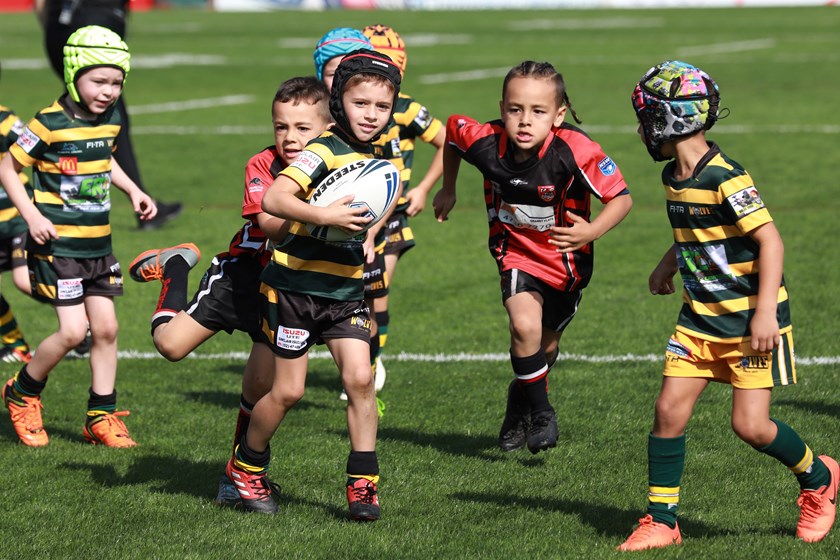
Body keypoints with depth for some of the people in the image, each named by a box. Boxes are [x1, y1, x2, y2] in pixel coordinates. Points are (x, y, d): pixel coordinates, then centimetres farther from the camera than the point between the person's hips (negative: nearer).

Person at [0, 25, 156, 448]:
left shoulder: (110, 120, 4)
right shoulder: (49, 125, -16)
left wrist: (133, 191, 12)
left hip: (97, 245, 7)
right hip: (57, 244, -7)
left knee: (106, 327, 6)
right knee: (73, 330, -10)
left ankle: (102, 417, 17)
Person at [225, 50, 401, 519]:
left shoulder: (374, 158, 8)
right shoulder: (324, 152, -17)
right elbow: (273, 200, -31)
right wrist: (324, 216, -38)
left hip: (346, 292, 6)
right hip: (296, 288, -6)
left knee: (360, 378, -9)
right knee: (288, 391, 3)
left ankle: (364, 483, -2)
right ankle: (248, 466, 26)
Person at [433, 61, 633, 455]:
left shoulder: (575, 152, -32)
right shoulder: (486, 142, -24)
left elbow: (621, 198, -23)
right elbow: (451, 129, 0)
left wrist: (591, 232, -39)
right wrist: (447, 190, 9)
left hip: (568, 260, 0)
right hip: (517, 253, 0)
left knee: (545, 346, 16)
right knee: (525, 326, -24)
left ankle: (521, 399, 48)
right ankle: (540, 413, -2)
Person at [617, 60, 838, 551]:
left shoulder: (725, 179, -21)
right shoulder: (675, 177, 6)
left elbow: (770, 240, -22)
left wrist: (766, 312, -26)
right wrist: (668, 265, 14)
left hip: (751, 321, -7)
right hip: (700, 318, 8)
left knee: (751, 425, -8)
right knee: (670, 411, -2)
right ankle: (661, 522, 7)